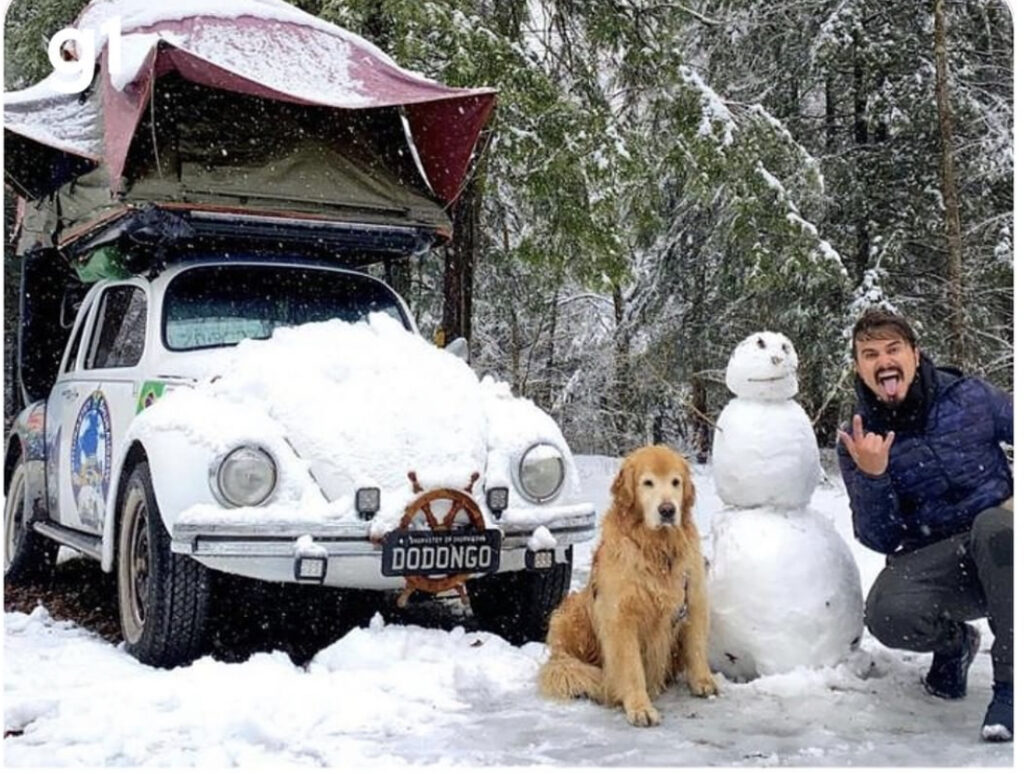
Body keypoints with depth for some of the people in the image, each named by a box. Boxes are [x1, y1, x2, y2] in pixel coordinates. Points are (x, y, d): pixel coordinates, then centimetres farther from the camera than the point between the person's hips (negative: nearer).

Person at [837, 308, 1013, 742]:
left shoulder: (970, 396, -3)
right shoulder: (858, 441, -3)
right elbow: (879, 539, -6)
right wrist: (871, 476, -24)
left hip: (999, 544, -1)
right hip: (931, 561, 1)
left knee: (996, 525, -37)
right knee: (887, 616, -31)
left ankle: (1009, 682, -21)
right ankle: (953, 642, 9)